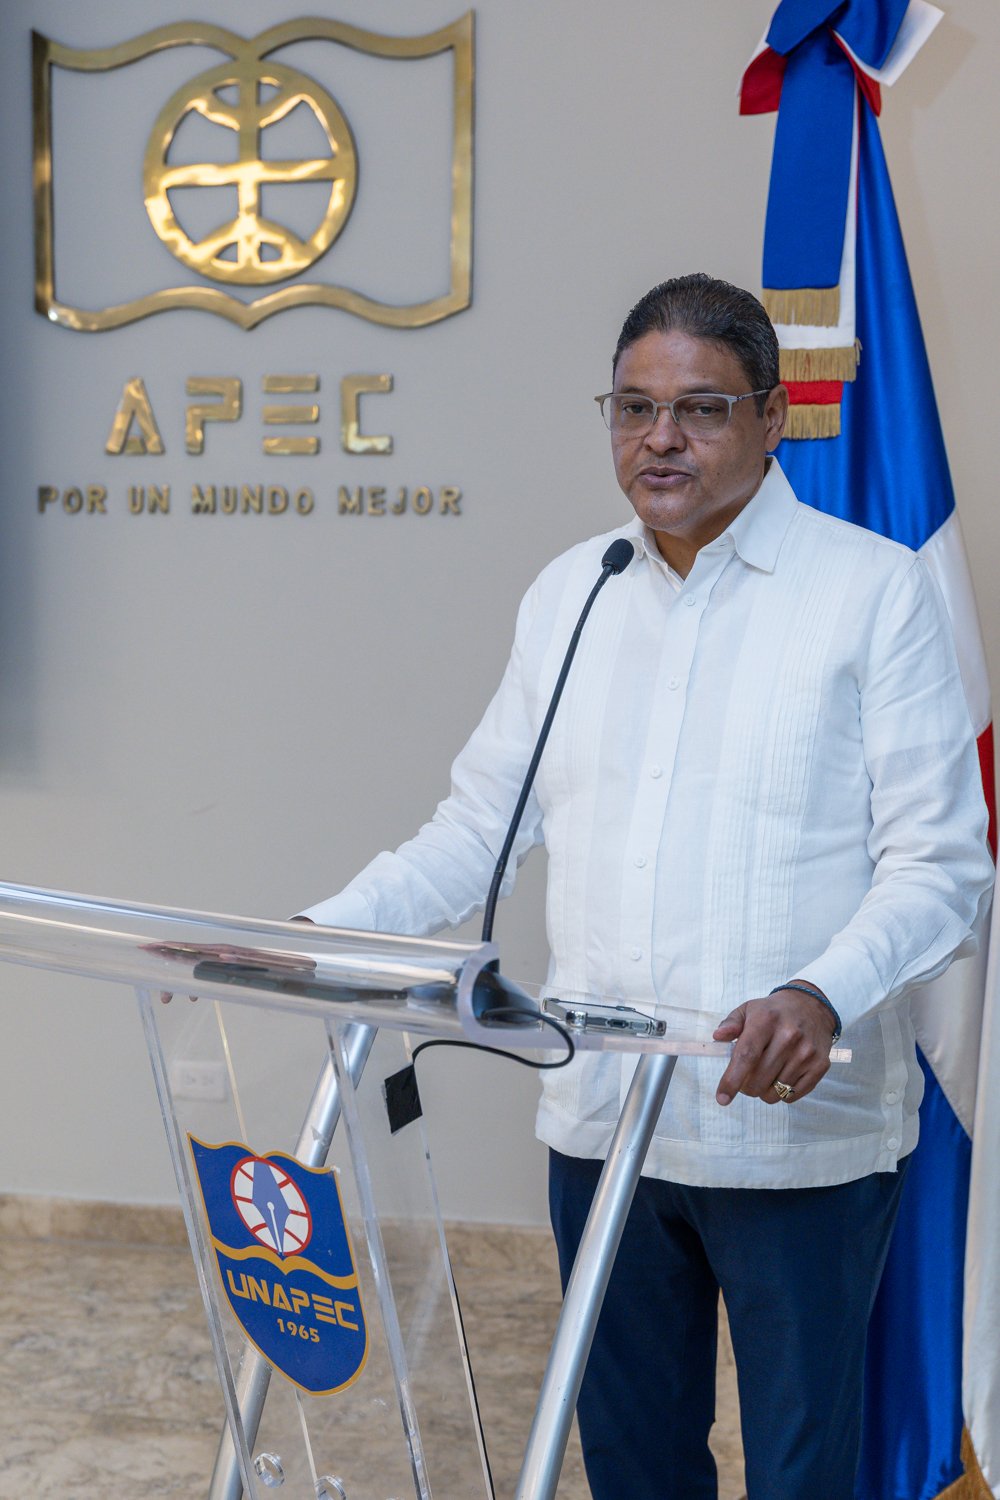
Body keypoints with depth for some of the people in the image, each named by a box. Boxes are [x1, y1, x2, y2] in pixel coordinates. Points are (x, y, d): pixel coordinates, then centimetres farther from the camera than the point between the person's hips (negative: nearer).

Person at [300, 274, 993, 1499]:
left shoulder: (877, 592, -6)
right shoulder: (566, 596, 9)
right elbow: (481, 822, 13)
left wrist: (824, 997, -28)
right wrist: (330, 933, -2)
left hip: (796, 1127, -4)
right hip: (600, 1117, 5)